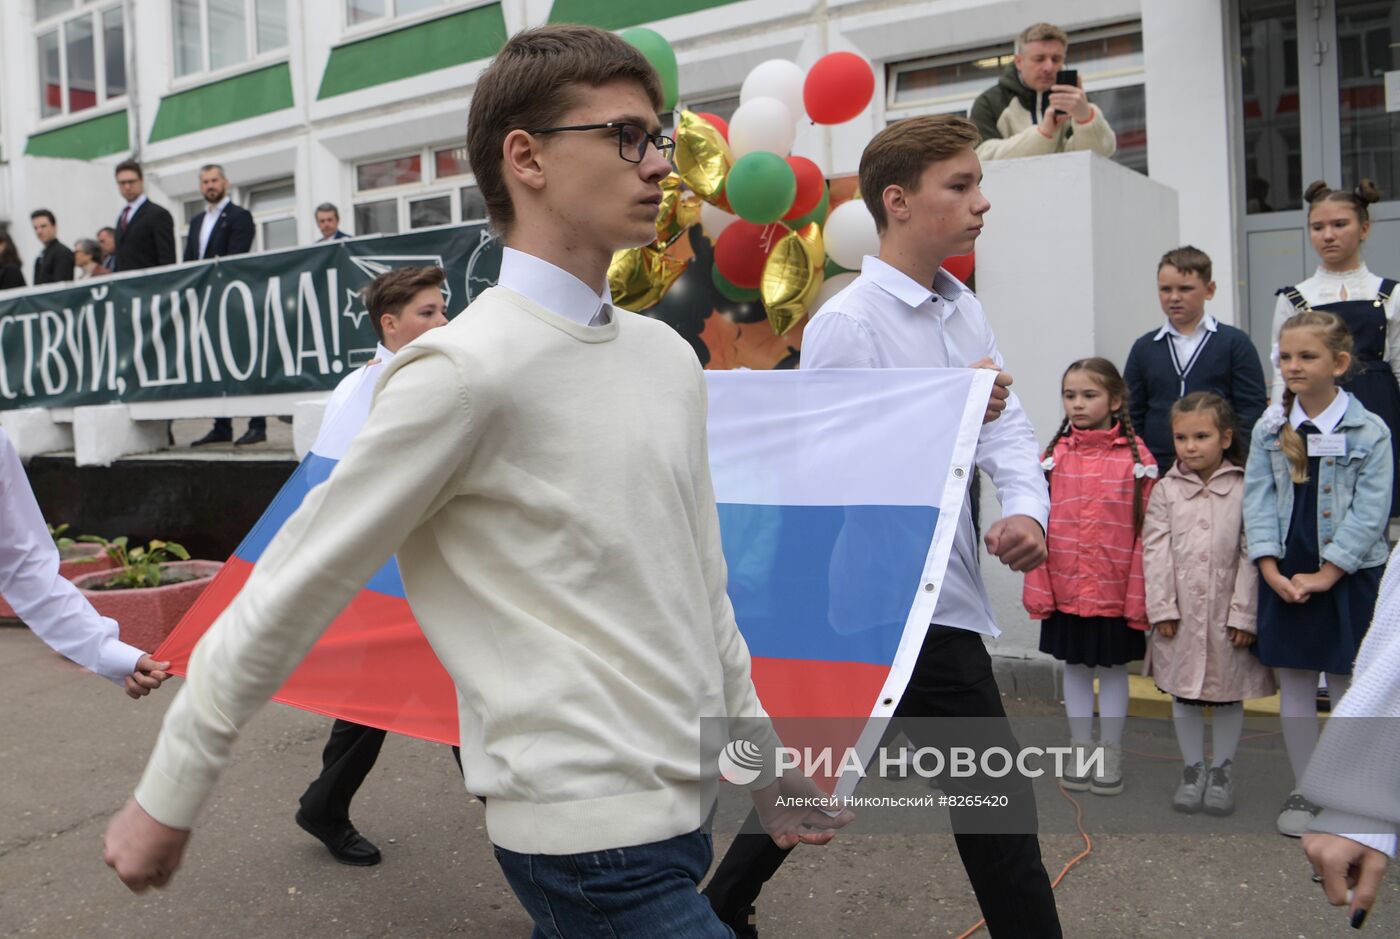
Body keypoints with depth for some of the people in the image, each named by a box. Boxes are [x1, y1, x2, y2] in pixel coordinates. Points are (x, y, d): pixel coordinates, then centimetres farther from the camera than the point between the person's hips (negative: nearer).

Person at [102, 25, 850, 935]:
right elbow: (293, 588, -11)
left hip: (679, 809, 7)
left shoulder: (669, 356, 5)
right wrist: (166, 801, -3)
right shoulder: (465, 371, -16)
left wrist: (759, 752, 17)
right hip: (592, 838, -7)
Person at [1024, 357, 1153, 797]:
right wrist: (1038, 588, -4)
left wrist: (1139, 595, -9)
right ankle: (1081, 750, 29)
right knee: (1075, 668, 15)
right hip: (1065, 591, 2)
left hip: (1116, 592, -2)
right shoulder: (1054, 456, 0)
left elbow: (1146, 532, -7)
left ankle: (1110, 755, 26)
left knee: (1112, 669, 11)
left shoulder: (1136, 458, -7)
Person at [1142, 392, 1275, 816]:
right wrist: (1161, 607, -7)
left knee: (1227, 693, 10)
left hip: (1226, 612, -1)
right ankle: (1193, 770, 26)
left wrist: (1244, 614, -10)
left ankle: (1222, 772, 26)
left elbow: (1251, 555, -6)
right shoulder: (1165, 491, 0)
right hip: (1180, 611, 2)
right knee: (1183, 692, 11)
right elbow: (1155, 552, -1)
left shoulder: (1243, 490, -5)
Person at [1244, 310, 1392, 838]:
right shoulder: (1270, 429, 2)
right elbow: (1258, 498, 0)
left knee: (1348, 688, 5)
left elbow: (1369, 511, -11)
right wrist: (1271, 570, -10)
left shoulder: (1369, 432, -7)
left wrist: (1326, 574, -15)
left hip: (1349, 576, -3)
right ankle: (1303, 792, 22)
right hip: (1285, 577, 3)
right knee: (1294, 686, 9)